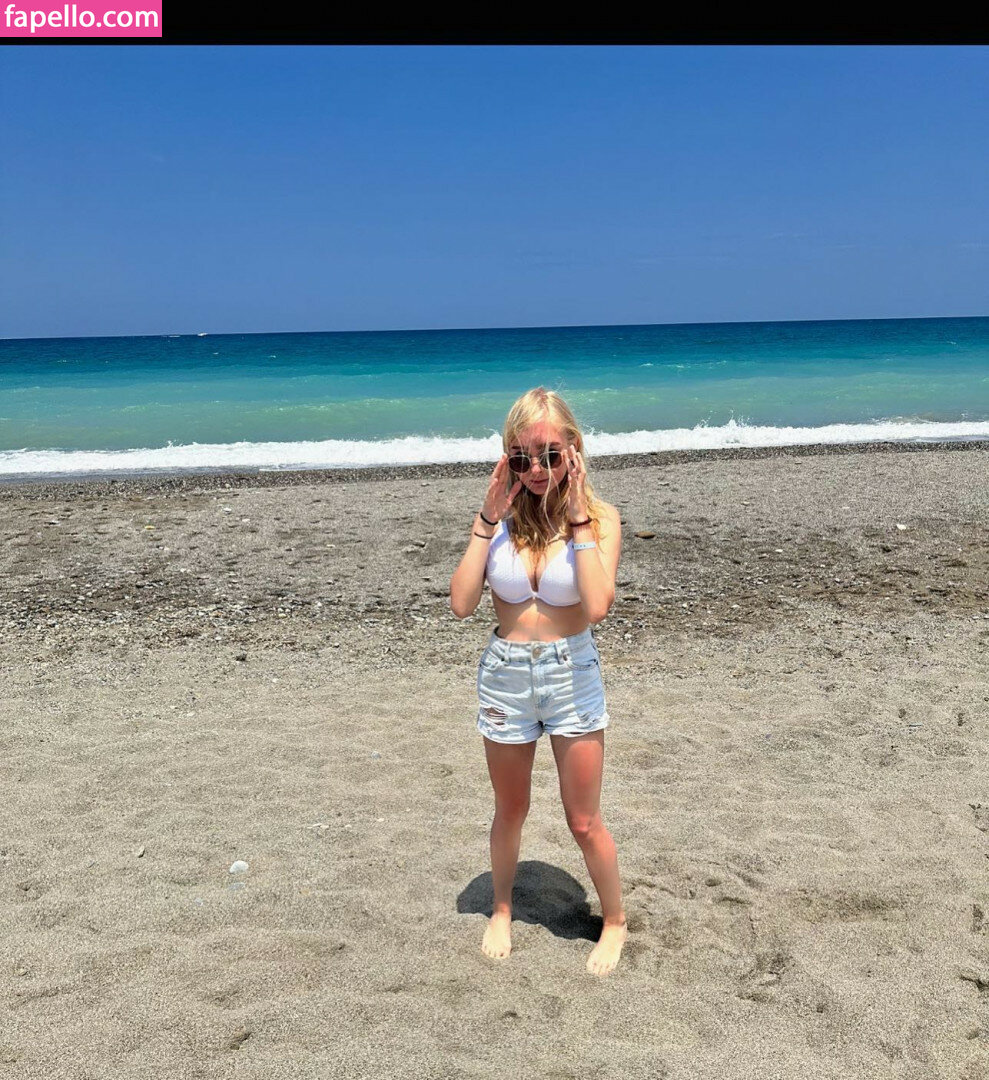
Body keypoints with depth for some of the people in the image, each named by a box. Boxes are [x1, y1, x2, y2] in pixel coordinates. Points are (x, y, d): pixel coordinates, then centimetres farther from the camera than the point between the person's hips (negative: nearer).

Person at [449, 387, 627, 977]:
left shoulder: (601, 518, -10)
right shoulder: (500, 516, -5)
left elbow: (597, 605, -26)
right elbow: (461, 603, -14)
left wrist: (578, 517, -23)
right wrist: (489, 518, -16)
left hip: (573, 671, -2)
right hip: (504, 672, 2)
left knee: (585, 823, 9)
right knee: (510, 811, 21)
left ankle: (615, 921, 35)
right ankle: (502, 910, 46)